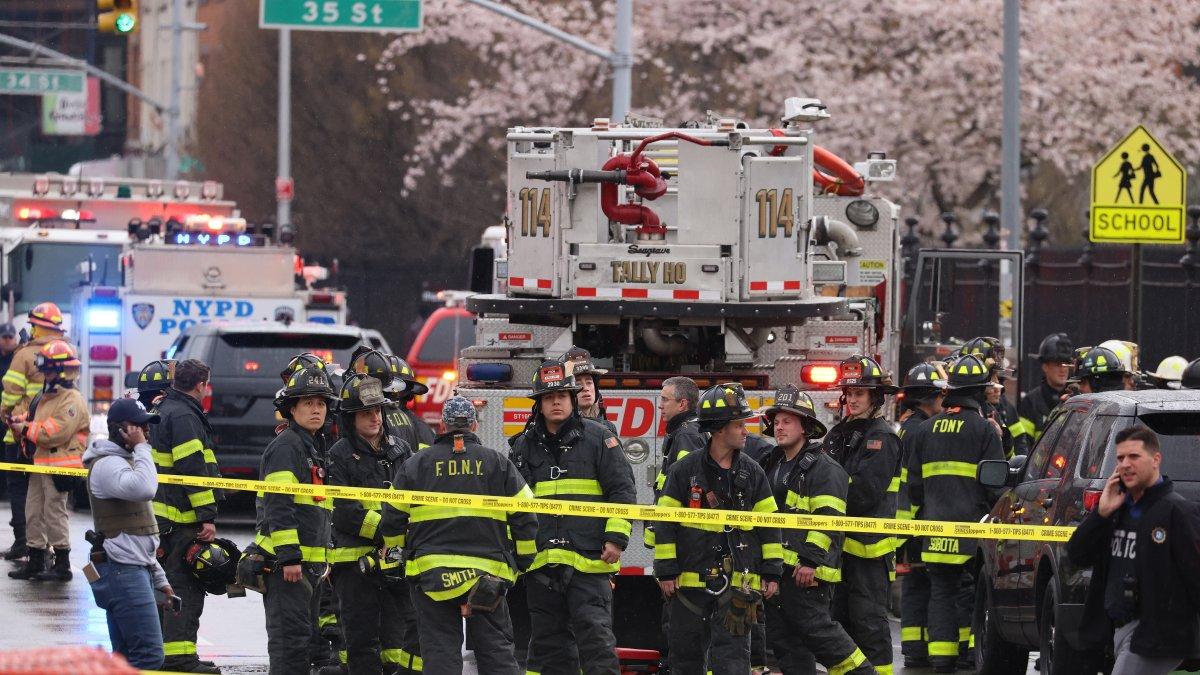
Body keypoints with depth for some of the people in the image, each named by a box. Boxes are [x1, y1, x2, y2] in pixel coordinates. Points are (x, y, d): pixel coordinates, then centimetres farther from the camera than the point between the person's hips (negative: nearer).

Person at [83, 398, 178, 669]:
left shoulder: (125, 461, 22)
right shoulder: (107, 464, -11)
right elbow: (144, 489, -33)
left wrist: (159, 578, 26)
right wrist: (141, 447, -19)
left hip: (135, 569, 11)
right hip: (122, 571, -11)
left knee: (126, 656, 10)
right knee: (149, 656, -17)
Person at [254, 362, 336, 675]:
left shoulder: (314, 447, 21)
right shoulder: (285, 447, -11)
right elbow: (277, 505, -19)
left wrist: (322, 560, 26)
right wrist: (288, 556, -24)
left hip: (309, 562, 10)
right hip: (285, 560, -10)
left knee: (305, 634, 14)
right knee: (291, 635, -13)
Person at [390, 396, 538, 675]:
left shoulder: (416, 464, 5)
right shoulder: (497, 462, 5)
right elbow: (524, 515, 4)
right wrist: (524, 562, 15)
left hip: (432, 574, 0)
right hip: (488, 570, 0)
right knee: (497, 652, 5)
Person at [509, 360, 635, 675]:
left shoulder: (597, 438, 3)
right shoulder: (525, 446, 14)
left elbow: (622, 491, 2)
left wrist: (616, 538, -7)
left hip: (589, 560, -4)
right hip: (541, 564, 4)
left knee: (595, 637, -10)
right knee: (549, 643, 9)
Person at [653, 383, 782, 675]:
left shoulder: (752, 473, 6)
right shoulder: (685, 470, -1)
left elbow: (769, 524, 9)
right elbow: (665, 522, 0)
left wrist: (772, 573, 4)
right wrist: (666, 571, -4)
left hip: (738, 582, 1)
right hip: (691, 582, 0)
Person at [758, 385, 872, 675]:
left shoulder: (823, 469, -9)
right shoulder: (772, 465, 19)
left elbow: (828, 520, -17)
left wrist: (811, 559, -23)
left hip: (805, 571, -9)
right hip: (776, 567, 9)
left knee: (814, 628, -11)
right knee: (781, 636, 7)